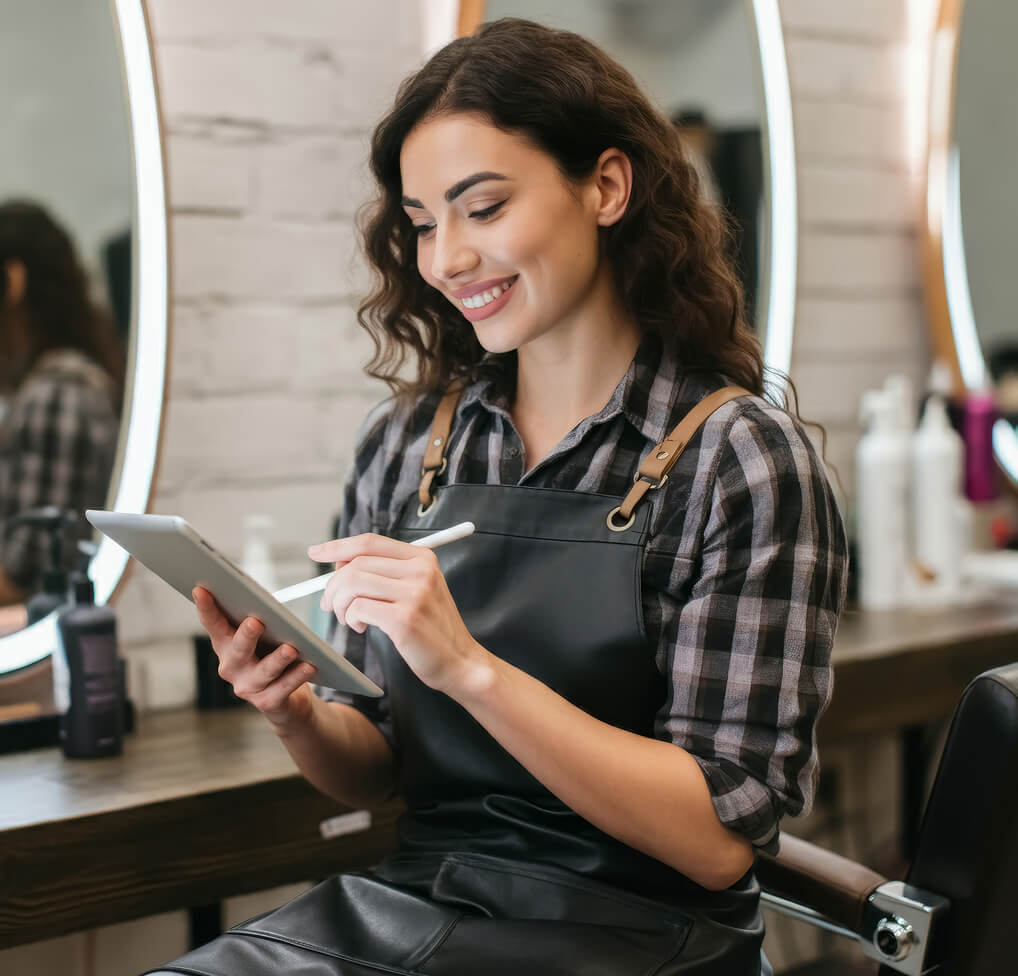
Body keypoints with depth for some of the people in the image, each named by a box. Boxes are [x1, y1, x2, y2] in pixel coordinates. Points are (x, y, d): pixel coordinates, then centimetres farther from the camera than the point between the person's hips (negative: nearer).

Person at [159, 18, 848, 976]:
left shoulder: (741, 459, -9)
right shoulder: (403, 440, 5)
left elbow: (720, 840, -14)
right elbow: (372, 772, 12)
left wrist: (469, 667, -23)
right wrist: (299, 717, -10)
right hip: (407, 898, 4)